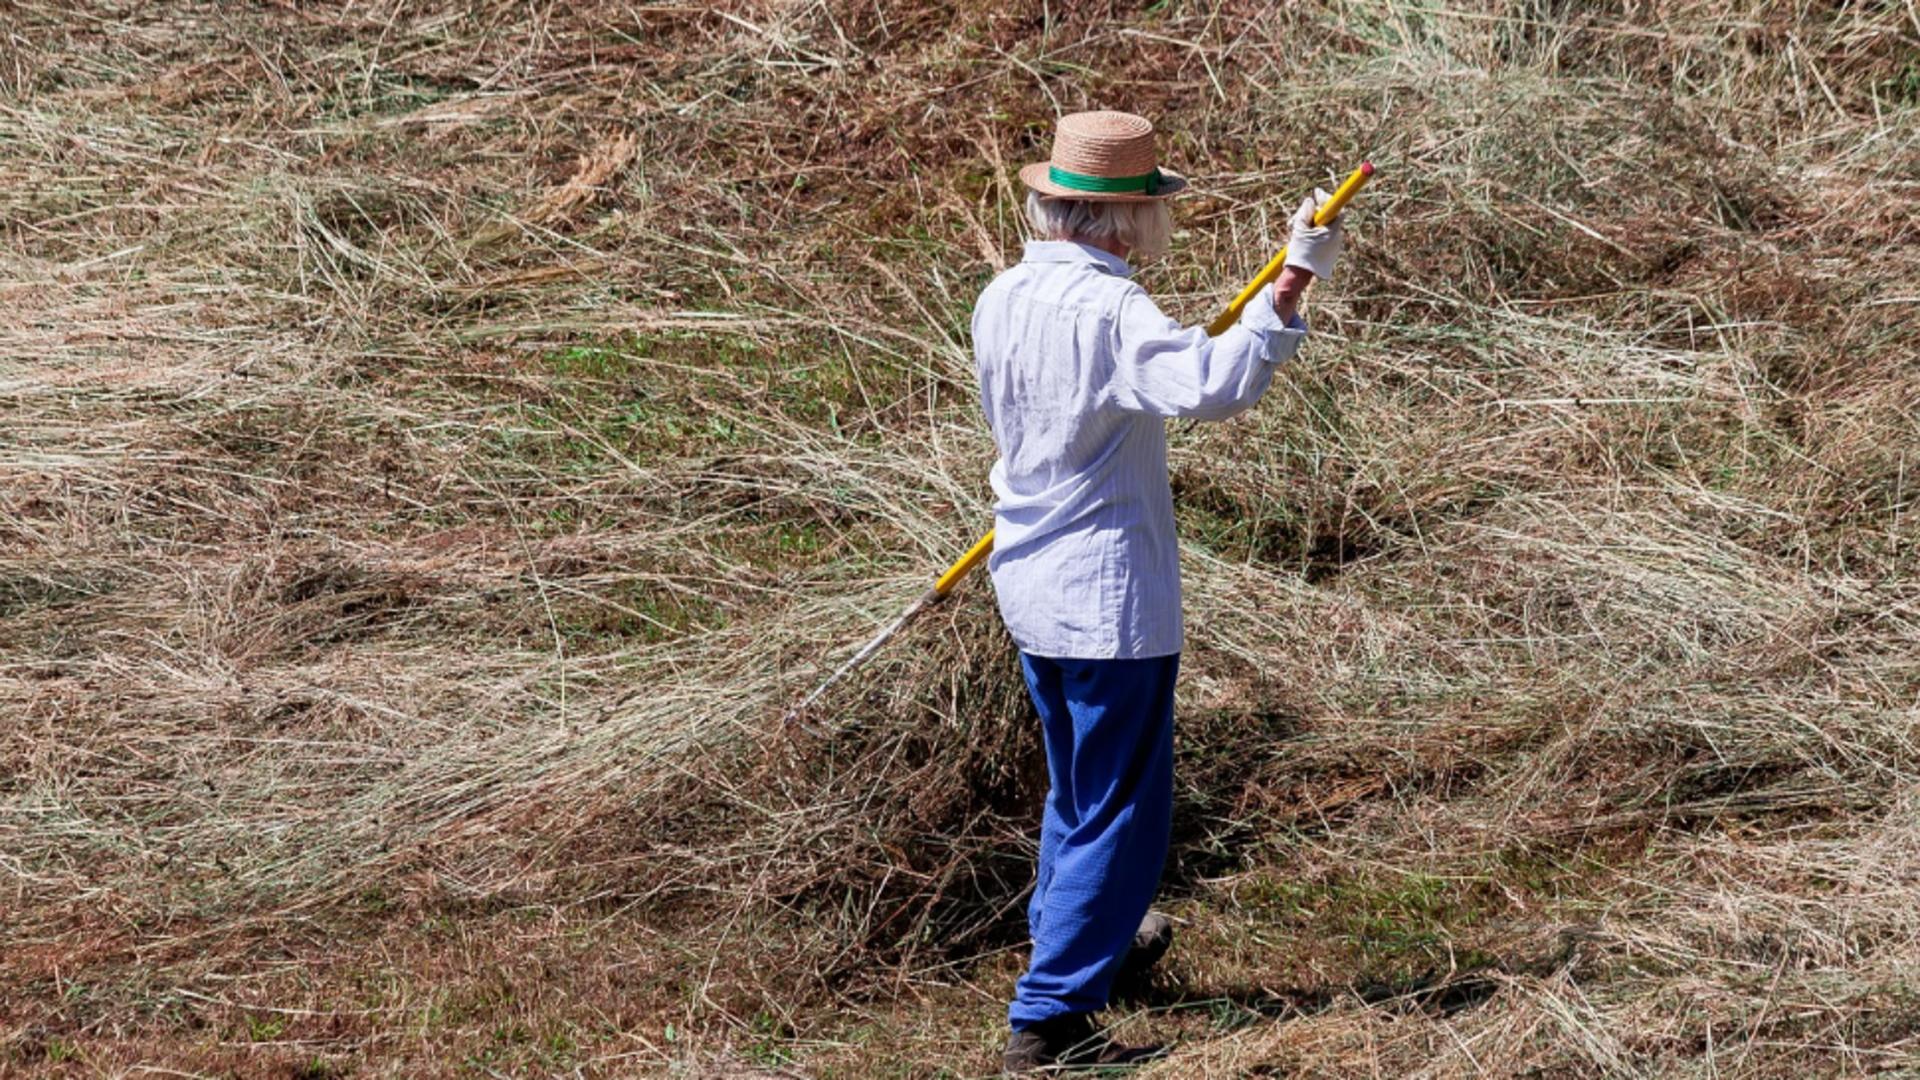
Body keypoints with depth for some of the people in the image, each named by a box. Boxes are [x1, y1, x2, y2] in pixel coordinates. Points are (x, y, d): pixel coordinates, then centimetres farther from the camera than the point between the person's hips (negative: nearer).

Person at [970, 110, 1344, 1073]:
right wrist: (1292, 283, -31)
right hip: (1110, 595, -8)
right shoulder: (1106, 310, -22)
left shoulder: (1001, 300, 3)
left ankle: (1068, 938, 46)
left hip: (1031, 585, 8)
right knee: (1120, 808, 1)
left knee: (1076, 783, 27)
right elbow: (1213, 385, -37)